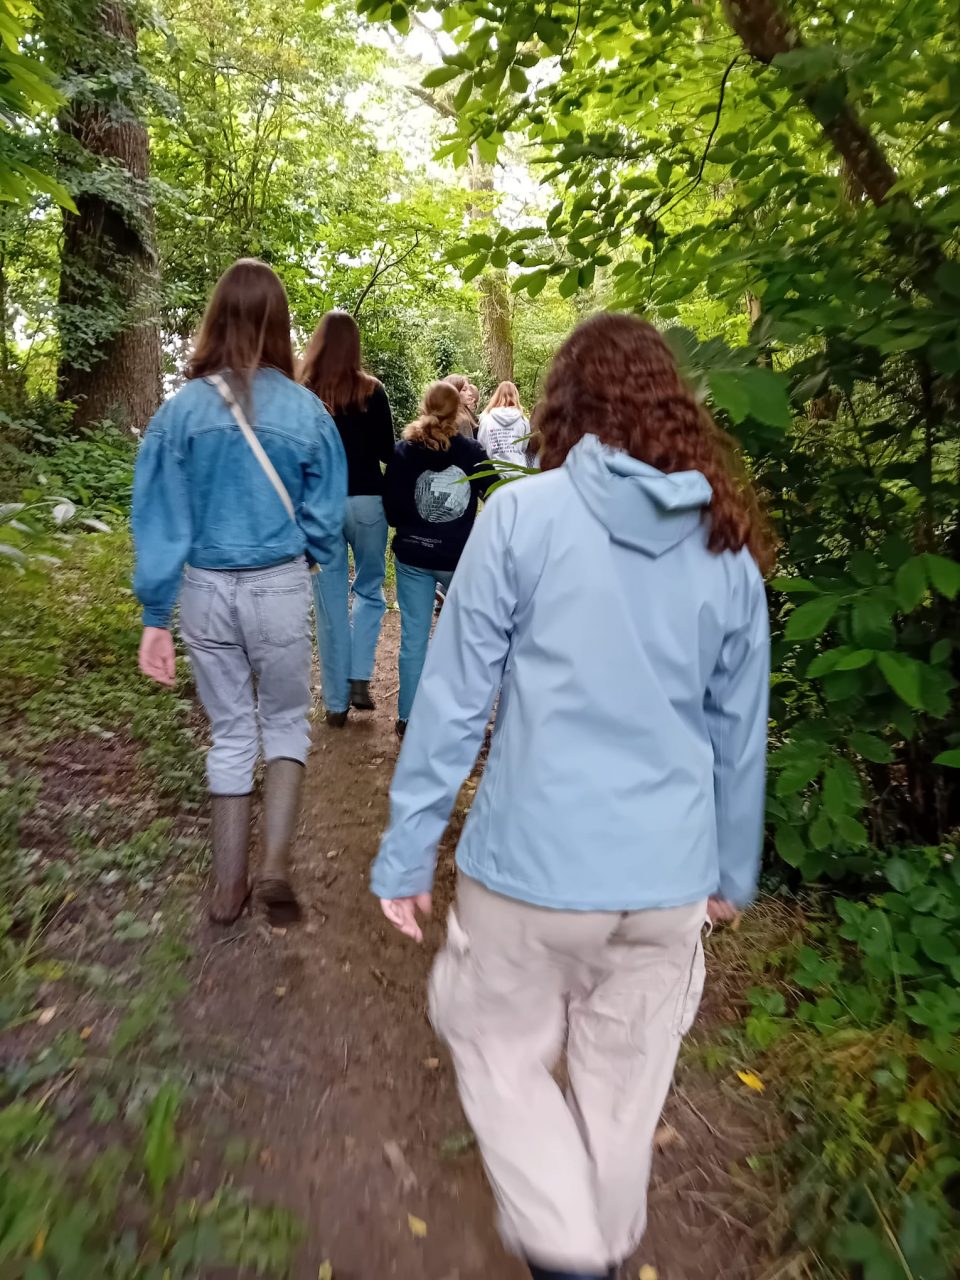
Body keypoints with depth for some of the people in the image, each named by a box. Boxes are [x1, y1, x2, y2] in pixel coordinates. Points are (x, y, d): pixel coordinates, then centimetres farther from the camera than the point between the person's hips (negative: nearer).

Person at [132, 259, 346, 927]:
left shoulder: (182, 408, -5)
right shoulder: (306, 410, -7)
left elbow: (159, 519, -4)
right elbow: (325, 516, -1)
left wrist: (157, 615, 2)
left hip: (205, 590, 2)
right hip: (280, 588, -1)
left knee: (230, 733, 16)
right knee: (286, 722, 18)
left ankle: (230, 888, 26)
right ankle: (276, 864, 4)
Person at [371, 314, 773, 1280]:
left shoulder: (521, 516, -11)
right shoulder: (731, 544, 1)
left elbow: (452, 701, -10)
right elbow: (740, 729, 8)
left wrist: (405, 853, 0)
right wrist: (733, 868, 21)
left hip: (534, 866, -4)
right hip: (670, 876, 4)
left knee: (500, 1053, 21)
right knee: (625, 1084, 24)